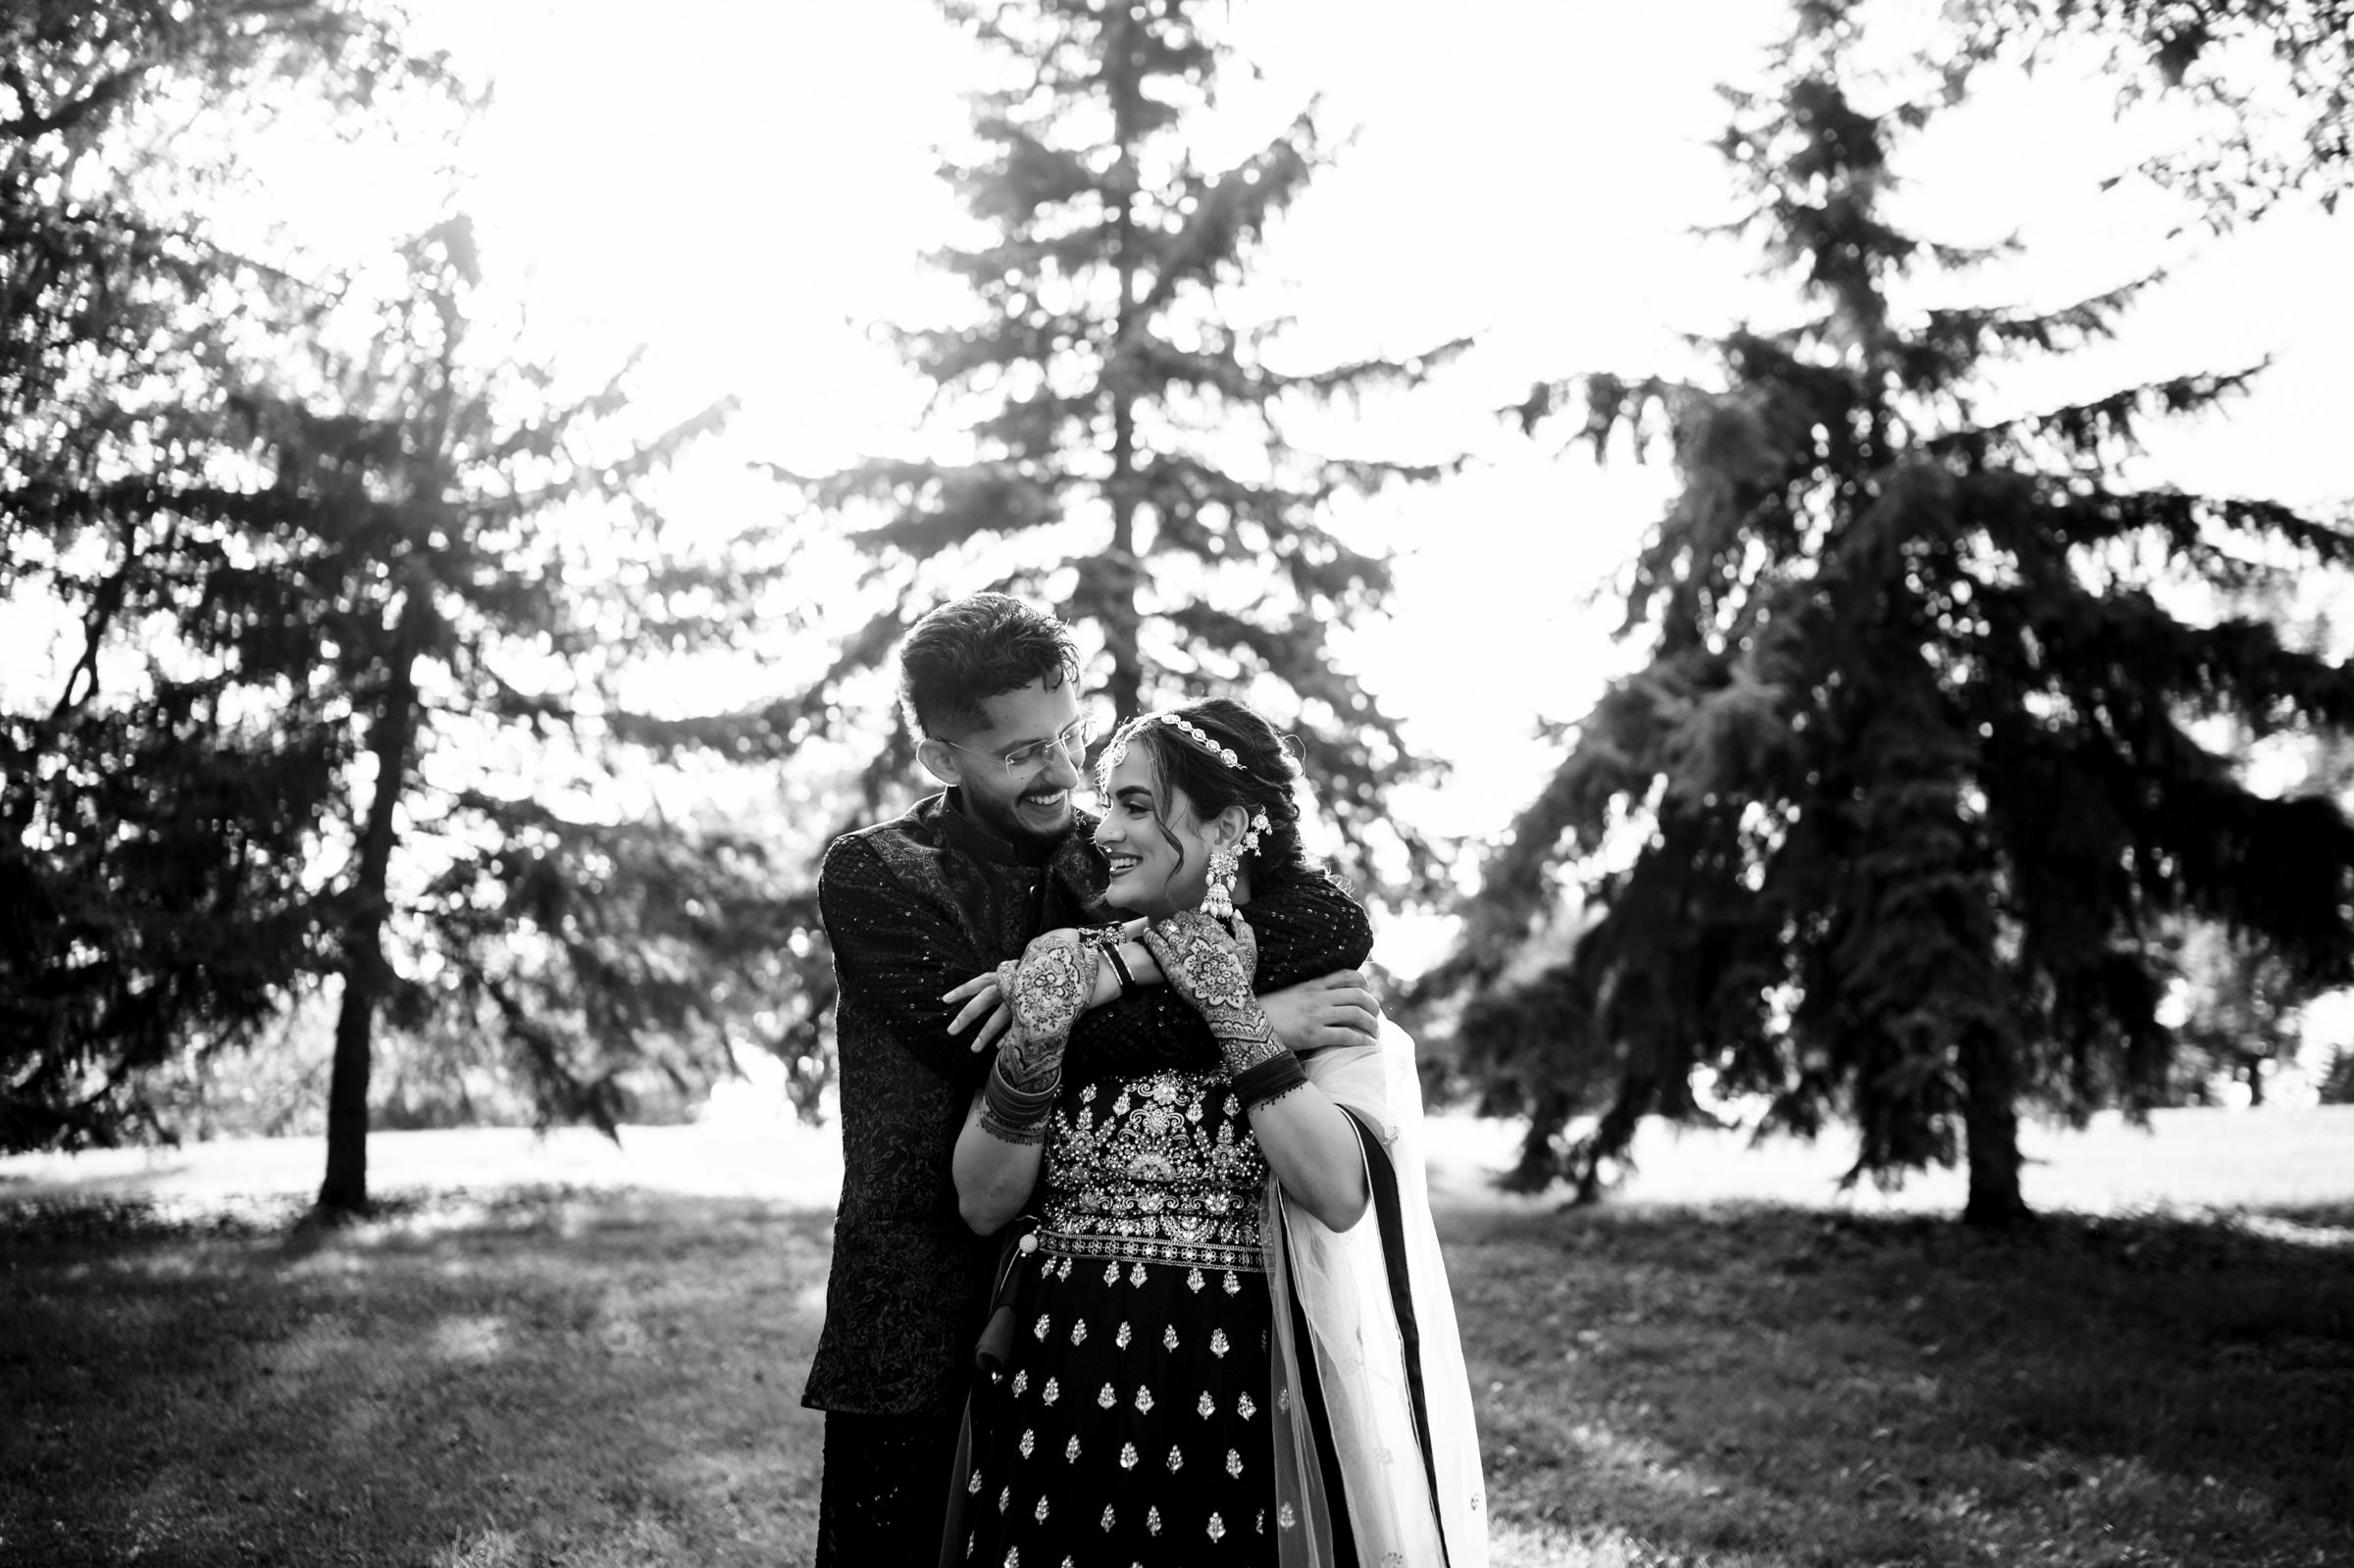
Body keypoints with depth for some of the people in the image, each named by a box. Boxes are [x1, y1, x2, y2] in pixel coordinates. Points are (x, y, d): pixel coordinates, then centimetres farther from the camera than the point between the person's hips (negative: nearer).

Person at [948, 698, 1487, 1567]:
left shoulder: (1317, 979, -1)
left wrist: (1239, 1019, -18)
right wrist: (1035, 1040, -15)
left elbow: (1339, 1195, -15)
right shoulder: (1074, 974, 4)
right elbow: (984, 1204, -1)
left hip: (1236, 1410, -2)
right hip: (1057, 1397, 2)